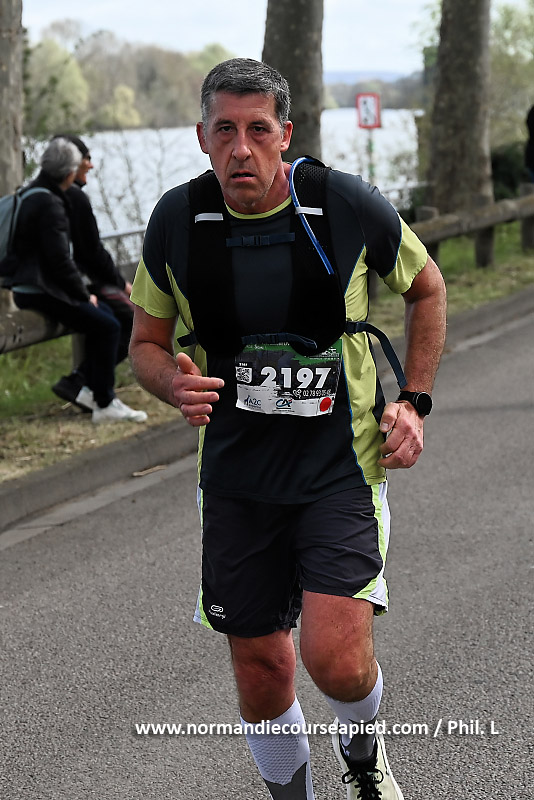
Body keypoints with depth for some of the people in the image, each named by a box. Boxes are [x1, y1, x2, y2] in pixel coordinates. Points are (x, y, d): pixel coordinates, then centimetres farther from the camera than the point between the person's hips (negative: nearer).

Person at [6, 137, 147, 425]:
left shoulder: (31, 194, 14)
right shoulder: (49, 204, -19)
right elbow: (60, 260, -24)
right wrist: (84, 294, -11)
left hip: (33, 286, 11)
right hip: (39, 292, -11)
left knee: (104, 313, 18)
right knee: (107, 326, -14)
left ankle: (90, 387, 18)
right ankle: (105, 405, -9)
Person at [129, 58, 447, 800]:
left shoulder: (348, 205, -9)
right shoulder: (176, 220, -4)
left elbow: (426, 287, 10)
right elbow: (147, 341, 9)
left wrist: (413, 402, 2)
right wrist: (175, 384, -14)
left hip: (342, 462, -2)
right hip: (236, 475, 3)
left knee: (336, 657, -17)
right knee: (261, 669, 8)